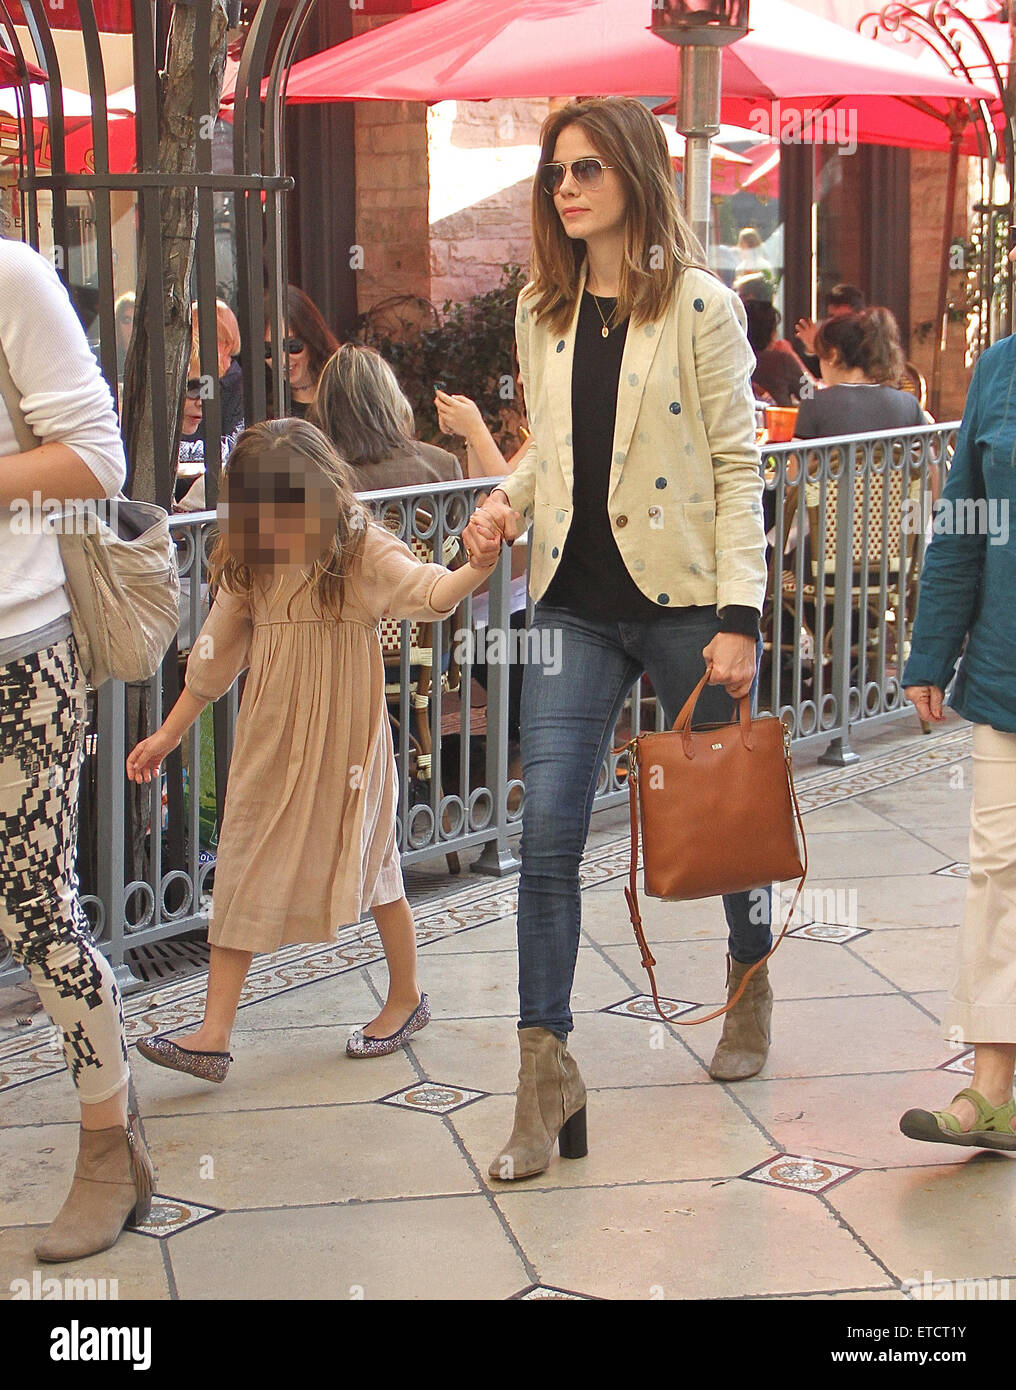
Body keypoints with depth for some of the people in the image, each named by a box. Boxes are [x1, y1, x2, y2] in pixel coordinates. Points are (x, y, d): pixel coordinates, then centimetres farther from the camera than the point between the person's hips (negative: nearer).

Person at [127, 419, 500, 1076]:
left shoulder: (363, 552, -12)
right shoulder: (248, 568, 2)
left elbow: (429, 592, -29)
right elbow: (214, 657, 11)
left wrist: (476, 567, -51)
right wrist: (169, 734, 15)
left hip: (344, 739, -4)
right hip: (269, 742, 4)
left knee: (371, 858, 9)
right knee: (244, 874, 2)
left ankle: (408, 996, 31)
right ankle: (214, 1035, 3)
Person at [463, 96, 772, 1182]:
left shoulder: (700, 306, -5)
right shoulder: (541, 314, 9)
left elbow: (737, 465, -7)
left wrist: (738, 615, -13)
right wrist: (507, 499, -1)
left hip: (682, 599, -3)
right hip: (575, 601, 3)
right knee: (547, 828, -8)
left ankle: (751, 982, 41)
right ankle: (546, 1071, -4)